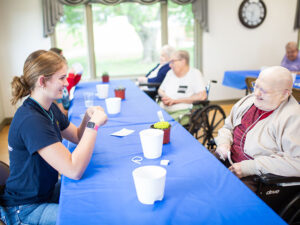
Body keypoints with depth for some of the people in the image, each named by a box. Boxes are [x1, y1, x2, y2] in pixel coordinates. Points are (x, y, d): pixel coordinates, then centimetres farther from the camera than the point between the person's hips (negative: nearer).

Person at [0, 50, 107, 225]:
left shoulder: (49, 108, -1)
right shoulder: (31, 121, -30)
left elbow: (78, 138, 10)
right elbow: (74, 170, -34)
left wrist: (88, 116, -10)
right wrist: (94, 124, -29)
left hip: (46, 189, 9)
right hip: (26, 209, -9)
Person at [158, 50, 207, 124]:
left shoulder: (195, 73, -2)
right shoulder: (170, 73, 16)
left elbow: (202, 96, -13)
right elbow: (160, 90, 27)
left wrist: (177, 100, -13)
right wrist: (165, 97, 1)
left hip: (182, 111, -6)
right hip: (163, 108, 6)